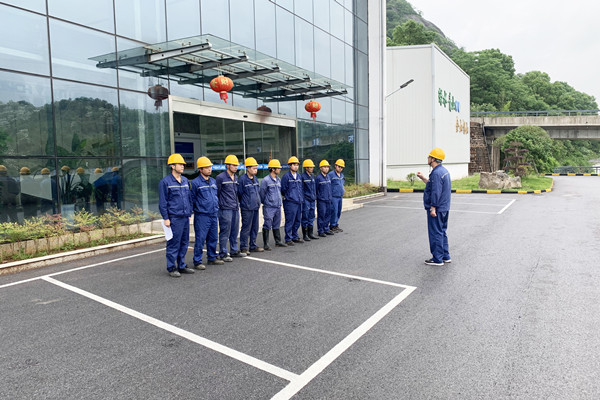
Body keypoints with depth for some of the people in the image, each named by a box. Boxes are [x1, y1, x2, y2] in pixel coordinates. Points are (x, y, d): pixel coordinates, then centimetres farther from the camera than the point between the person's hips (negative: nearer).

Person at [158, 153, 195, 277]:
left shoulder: (185, 181, 14)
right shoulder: (165, 182, -6)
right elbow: (162, 202, -7)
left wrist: (190, 214, 16)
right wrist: (165, 218, -10)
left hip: (185, 218, 7)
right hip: (174, 218, -7)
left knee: (184, 243, 11)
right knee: (173, 244, -2)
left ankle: (182, 266, 22)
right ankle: (172, 268, 9)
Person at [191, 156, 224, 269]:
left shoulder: (213, 181, 13)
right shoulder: (195, 182, -9)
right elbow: (192, 199, -5)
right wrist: (197, 208, -4)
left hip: (214, 215, 7)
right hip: (202, 216, -7)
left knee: (213, 238, 14)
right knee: (200, 239, -3)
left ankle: (212, 258, 27)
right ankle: (197, 262, 6)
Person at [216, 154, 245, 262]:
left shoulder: (236, 177, 14)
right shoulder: (220, 177, -8)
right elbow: (216, 193, -5)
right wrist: (218, 206, -4)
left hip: (235, 209, 7)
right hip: (225, 209, -7)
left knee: (235, 231, 13)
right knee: (225, 232, -3)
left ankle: (234, 251, 24)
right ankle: (223, 254, 6)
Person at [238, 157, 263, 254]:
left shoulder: (255, 179, 12)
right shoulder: (242, 179, -12)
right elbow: (239, 193, -7)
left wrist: (258, 202, 14)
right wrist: (244, 203, 0)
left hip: (255, 207, 8)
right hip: (247, 208, -8)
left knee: (255, 228, 13)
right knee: (246, 228, -3)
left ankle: (253, 246, 25)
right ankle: (244, 247, 8)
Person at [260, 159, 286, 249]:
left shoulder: (279, 180, 12)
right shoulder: (266, 180, -11)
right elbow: (262, 194, -5)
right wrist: (265, 202, 6)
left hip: (278, 207, 7)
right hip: (269, 207, -7)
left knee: (276, 225, 16)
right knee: (267, 226, -3)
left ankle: (278, 241, 26)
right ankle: (266, 244, 4)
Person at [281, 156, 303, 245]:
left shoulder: (299, 176, 14)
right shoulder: (286, 176, -8)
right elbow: (283, 189, -5)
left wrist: (302, 198, 16)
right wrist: (286, 197, 1)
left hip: (299, 202, 7)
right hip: (290, 203, -7)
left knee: (297, 221, 13)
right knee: (290, 221, -3)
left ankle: (295, 237, 25)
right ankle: (288, 239, 6)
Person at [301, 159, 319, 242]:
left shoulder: (312, 176, 13)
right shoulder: (303, 177, -10)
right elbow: (301, 189, -11)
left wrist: (315, 196, 16)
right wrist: (302, 199, -13)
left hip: (312, 199, 7)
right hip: (306, 200, -7)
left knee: (311, 217, 12)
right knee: (305, 217, -2)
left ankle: (310, 233, 21)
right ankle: (305, 235, 5)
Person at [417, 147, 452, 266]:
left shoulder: (436, 173, -20)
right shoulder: (444, 170, 13)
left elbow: (436, 192, -24)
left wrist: (433, 208, -22)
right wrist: (423, 178, 20)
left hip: (437, 209, -10)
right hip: (444, 208, 10)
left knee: (436, 234, -2)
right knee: (442, 232, 17)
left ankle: (437, 259, 5)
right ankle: (445, 256, 24)